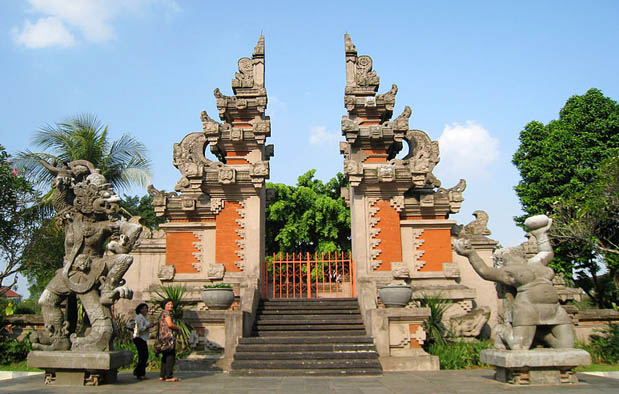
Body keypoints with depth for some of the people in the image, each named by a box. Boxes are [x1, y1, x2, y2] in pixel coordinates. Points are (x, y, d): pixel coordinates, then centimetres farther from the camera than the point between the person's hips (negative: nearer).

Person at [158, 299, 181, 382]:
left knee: (165, 357, 13)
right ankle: (169, 376, -12)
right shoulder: (166, 313, -9)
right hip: (168, 337, -11)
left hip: (163, 337, 11)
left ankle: (162, 376, 15)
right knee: (170, 357, -10)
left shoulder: (162, 314, 22)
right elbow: (170, 324, -20)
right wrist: (178, 328, -4)